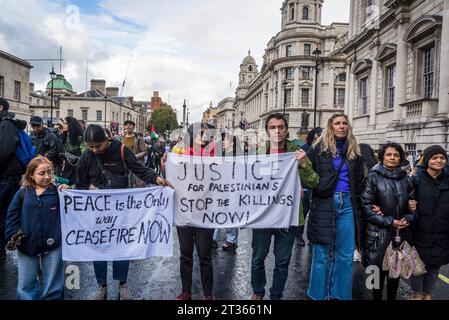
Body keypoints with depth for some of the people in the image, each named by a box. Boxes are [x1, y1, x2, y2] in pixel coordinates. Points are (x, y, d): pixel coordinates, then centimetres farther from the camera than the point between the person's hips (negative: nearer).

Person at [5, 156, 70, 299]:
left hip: (53, 246, -2)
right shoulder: (23, 193, 0)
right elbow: (12, 216, 4)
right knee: (26, 286, 16)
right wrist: (12, 236, -7)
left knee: (52, 286, 12)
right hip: (27, 246, 2)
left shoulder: (58, 191, -6)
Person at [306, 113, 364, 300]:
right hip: (324, 204, -3)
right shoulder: (319, 148, 0)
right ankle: (319, 294, 21)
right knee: (322, 254, 5)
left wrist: (357, 206, 11)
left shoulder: (354, 151, 12)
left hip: (347, 204, 4)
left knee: (345, 255, 9)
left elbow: (359, 182, 16)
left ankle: (341, 295, 26)